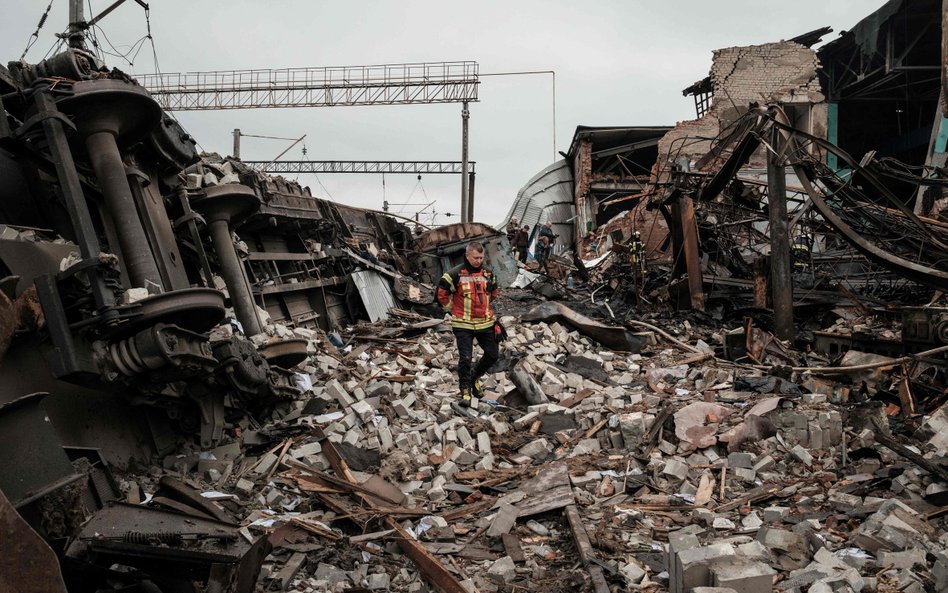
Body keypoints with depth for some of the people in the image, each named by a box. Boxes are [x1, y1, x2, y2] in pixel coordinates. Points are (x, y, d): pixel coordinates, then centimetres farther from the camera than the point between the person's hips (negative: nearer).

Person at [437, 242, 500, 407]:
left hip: (485, 323, 5)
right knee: (465, 358, -8)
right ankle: (466, 391, 9)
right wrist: (454, 309, 3)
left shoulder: (488, 273, 3)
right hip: (463, 325, -5)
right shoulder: (455, 274, -11)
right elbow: (442, 294, 0)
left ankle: (475, 376, 34)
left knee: (493, 355, 10)